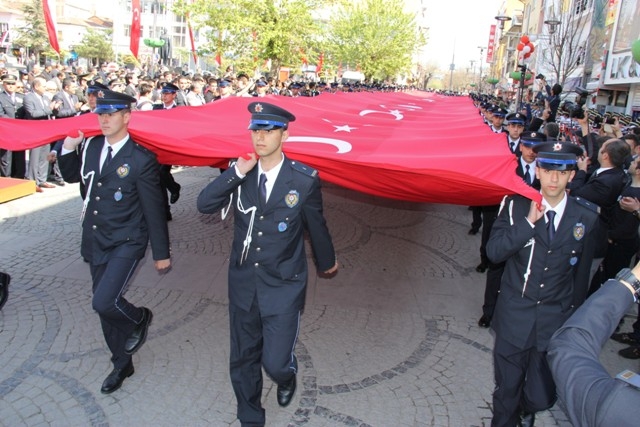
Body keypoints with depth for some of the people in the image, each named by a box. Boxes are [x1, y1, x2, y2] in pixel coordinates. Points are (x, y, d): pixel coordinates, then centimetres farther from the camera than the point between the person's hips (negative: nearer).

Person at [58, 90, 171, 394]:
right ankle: (122, 364, 35)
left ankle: (139, 318, 16)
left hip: (126, 243, -6)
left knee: (104, 302, -19)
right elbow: (71, 176, 19)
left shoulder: (141, 159, -15)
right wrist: (68, 149, 0)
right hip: (95, 243, 6)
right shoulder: (90, 147, 2)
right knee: (105, 307, 15)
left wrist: (161, 253, -9)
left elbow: (154, 209, -12)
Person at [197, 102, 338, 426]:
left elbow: (316, 226, 0)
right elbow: (204, 205, -12)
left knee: (275, 362, -2)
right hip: (243, 283, 4)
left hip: (283, 287, -3)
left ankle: (287, 375, 38)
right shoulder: (240, 171, -4)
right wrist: (237, 172, -23)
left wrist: (327, 262, 14)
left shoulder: (305, 179, -12)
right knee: (242, 360, 16)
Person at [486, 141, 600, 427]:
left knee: (542, 396, 9)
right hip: (515, 316, -1)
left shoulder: (586, 216, -3)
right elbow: (494, 252, -16)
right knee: (507, 388, 10)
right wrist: (529, 222, -23)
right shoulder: (516, 206, -7)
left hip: (556, 320, 1)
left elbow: (581, 273, 6)